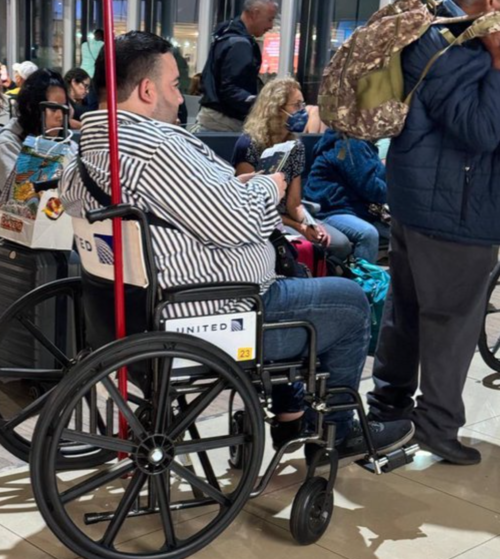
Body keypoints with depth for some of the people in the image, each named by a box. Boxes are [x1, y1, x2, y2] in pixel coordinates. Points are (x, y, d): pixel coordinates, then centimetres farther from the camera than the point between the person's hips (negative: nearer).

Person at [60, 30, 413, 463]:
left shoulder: (88, 152, 6)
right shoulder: (152, 148, -26)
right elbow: (234, 223, -24)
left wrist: (235, 187, 6)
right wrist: (266, 188, -5)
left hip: (154, 312, 10)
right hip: (212, 321, -10)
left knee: (284, 283, 34)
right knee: (351, 302, 7)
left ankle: (289, 409, 37)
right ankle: (334, 430, 24)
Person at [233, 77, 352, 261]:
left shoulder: (296, 146, 5)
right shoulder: (249, 145, -15)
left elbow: (294, 204, 2)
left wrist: (310, 224, -21)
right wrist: (299, 227, -20)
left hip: (287, 218, 7)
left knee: (340, 243, -13)